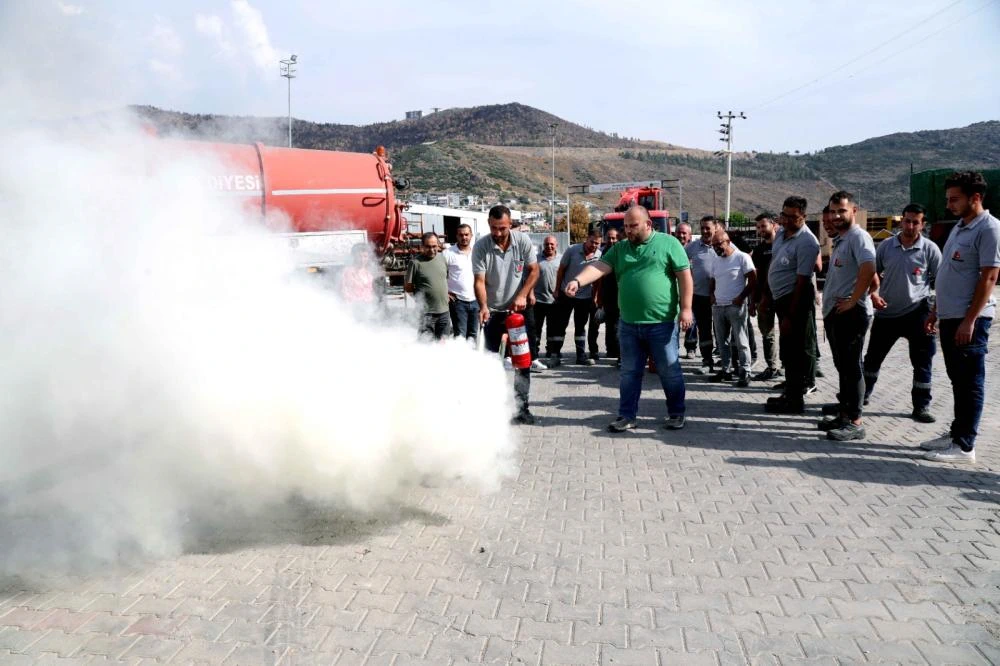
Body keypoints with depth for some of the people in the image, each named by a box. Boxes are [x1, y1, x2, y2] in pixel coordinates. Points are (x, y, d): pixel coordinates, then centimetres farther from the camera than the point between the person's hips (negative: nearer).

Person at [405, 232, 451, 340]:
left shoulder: (442, 258, 7)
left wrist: (446, 292, 9)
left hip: (444, 311, 5)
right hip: (426, 312, -5)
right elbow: (407, 287, -6)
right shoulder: (416, 262, -9)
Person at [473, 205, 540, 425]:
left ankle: (521, 407, 10)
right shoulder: (481, 247, -12)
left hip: (521, 308, 1)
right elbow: (480, 281, -14)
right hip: (494, 311, -1)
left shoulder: (523, 241, -8)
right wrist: (483, 306, -29)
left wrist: (522, 296, -15)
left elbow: (534, 270, -3)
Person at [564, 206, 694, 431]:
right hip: (629, 324, 4)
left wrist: (685, 308, -10)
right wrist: (578, 281, -22)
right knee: (629, 373, 10)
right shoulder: (620, 249, 10)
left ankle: (676, 414, 22)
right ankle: (627, 416, 19)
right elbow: (599, 266, -3)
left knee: (669, 371, 7)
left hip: (661, 323, -4)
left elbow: (685, 276, -4)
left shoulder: (668, 243, -1)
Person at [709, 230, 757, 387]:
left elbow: (753, 281, -7)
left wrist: (741, 297, -13)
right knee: (722, 341, 11)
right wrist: (712, 295, 7)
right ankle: (725, 370, 19)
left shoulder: (742, 258, -5)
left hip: (736, 306, -7)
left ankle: (745, 373, -2)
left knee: (741, 342, -5)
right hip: (718, 307, 7)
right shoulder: (716, 261, 15)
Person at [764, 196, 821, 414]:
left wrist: (790, 316, -21)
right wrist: (768, 296, 20)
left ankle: (795, 400, 5)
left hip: (795, 300, -9)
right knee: (786, 350, 17)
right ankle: (790, 394, 29)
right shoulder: (781, 234, 8)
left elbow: (802, 282, -21)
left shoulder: (806, 243, -19)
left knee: (793, 351, -3)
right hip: (781, 298, 9)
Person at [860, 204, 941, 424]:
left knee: (922, 362, 2)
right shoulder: (885, 246, 0)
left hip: (917, 313, -2)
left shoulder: (930, 249, -6)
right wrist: (873, 294, -8)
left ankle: (921, 407, 13)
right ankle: (862, 395, 30)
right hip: (886, 312, 2)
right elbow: (872, 273, 9)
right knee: (873, 356, 13)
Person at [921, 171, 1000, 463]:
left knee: (970, 384, -2)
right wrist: (936, 311, 18)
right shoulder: (959, 227, 15)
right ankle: (957, 433, 25)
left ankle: (964, 446, 4)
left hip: (969, 320, -8)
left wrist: (970, 320, -21)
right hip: (949, 317, 9)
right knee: (958, 381, 15)